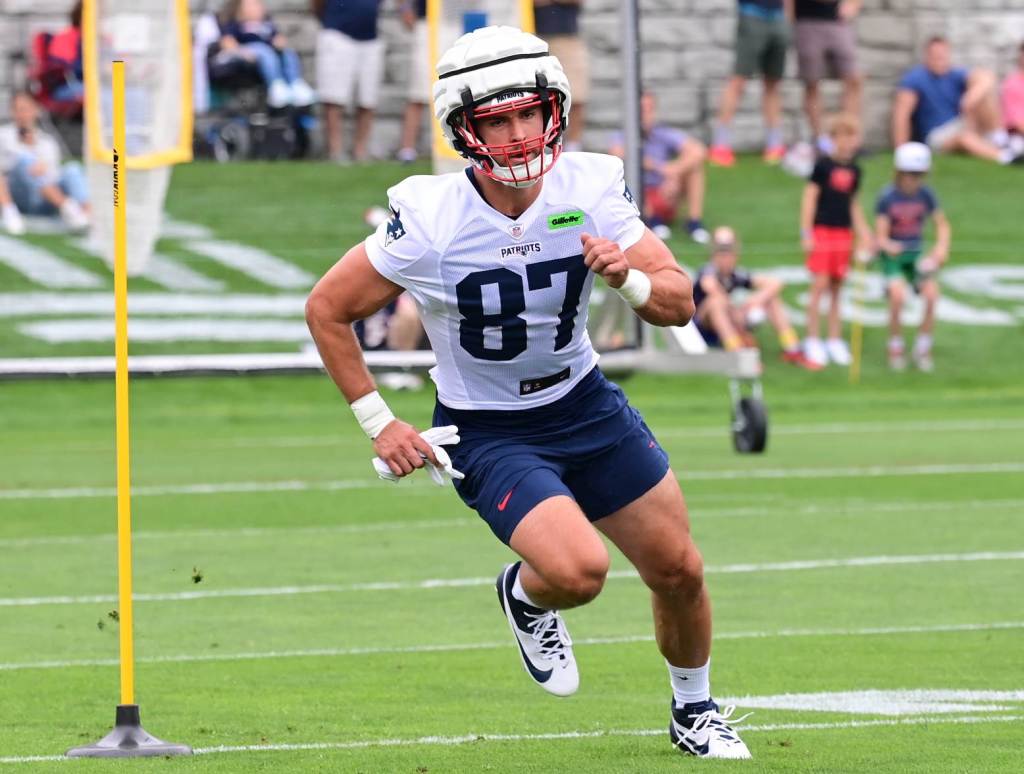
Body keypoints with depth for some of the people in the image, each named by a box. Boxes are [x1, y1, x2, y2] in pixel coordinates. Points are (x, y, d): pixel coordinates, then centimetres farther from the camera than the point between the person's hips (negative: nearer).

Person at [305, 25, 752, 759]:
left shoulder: (592, 188, -14)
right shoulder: (429, 220, -24)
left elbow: (679, 304, -10)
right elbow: (327, 310, -11)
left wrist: (629, 277, -32)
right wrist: (379, 425, -9)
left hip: (584, 403, 4)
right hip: (488, 433, -4)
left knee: (679, 570, 9)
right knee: (578, 569, -26)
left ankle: (695, 713, 36)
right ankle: (526, 595, 11)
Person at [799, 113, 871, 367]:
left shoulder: (854, 170, 10)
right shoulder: (823, 165, -6)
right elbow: (810, 198, -6)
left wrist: (864, 234, 15)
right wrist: (806, 233, -10)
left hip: (843, 232, 5)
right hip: (821, 230, -5)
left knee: (837, 288, 8)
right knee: (820, 286, -7)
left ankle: (835, 341, 13)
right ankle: (813, 341, -2)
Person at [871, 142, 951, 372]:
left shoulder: (926, 195, -3)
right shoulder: (887, 198, -11)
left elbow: (943, 225, 5)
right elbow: (880, 236, -12)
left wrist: (941, 248, -13)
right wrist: (888, 247, -35)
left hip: (916, 255, 3)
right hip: (892, 256, -3)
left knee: (931, 295, -20)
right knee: (898, 297, -27)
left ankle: (923, 350, -3)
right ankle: (895, 349, -7)